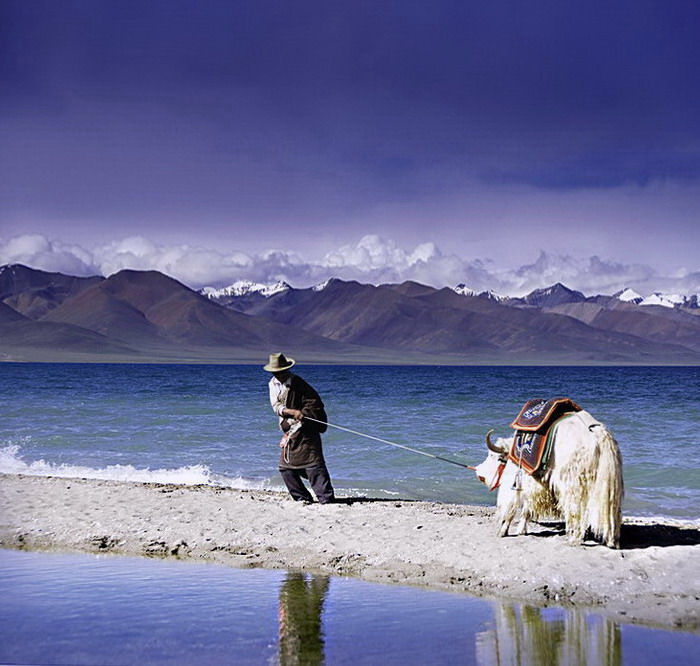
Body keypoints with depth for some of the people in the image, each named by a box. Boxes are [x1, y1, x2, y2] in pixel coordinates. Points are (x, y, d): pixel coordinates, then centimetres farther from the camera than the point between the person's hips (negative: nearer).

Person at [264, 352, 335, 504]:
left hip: (305, 429, -7)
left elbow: (314, 402, -7)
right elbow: (276, 406, -3)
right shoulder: (273, 384, 9)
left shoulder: (298, 383, -6)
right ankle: (303, 497, 15)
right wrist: (293, 412, -19)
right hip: (289, 432, 7)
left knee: (313, 463, -14)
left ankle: (326, 497, -15)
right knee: (285, 468, 6)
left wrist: (302, 415, -18)